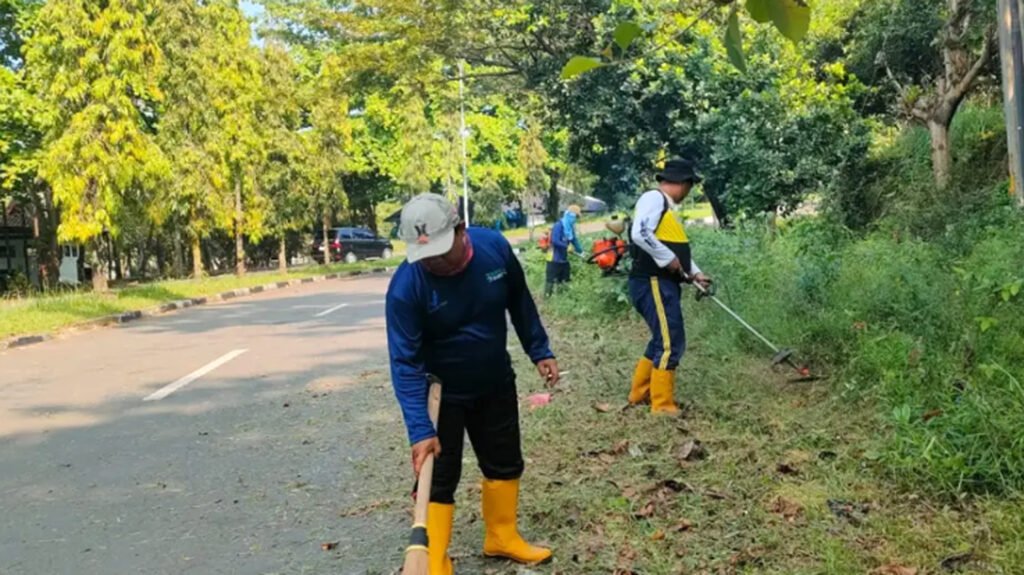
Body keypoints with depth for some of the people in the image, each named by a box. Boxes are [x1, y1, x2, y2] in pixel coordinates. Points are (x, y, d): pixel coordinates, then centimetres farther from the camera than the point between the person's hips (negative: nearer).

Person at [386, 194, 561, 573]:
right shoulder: (406, 286, -30)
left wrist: (539, 351, 5)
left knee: (505, 463, 18)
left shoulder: (494, 246, -19)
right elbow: (405, 362, -29)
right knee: (438, 478, 0)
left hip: (496, 382, 5)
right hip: (441, 391, -4)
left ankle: (502, 538, 39)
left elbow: (519, 302, 0)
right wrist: (419, 428, -34)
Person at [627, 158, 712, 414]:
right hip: (653, 283, -11)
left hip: (664, 284, 11)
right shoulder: (654, 198, -10)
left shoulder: (668, 207, 21)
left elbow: (676, 247, 27)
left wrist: (695, 273, 17)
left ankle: (639, 393, 28)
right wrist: (669, 259, -18)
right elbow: (640, 234, -25)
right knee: (670, 343, -9)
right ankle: (662, 405, -4)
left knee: (663, 341, 18)